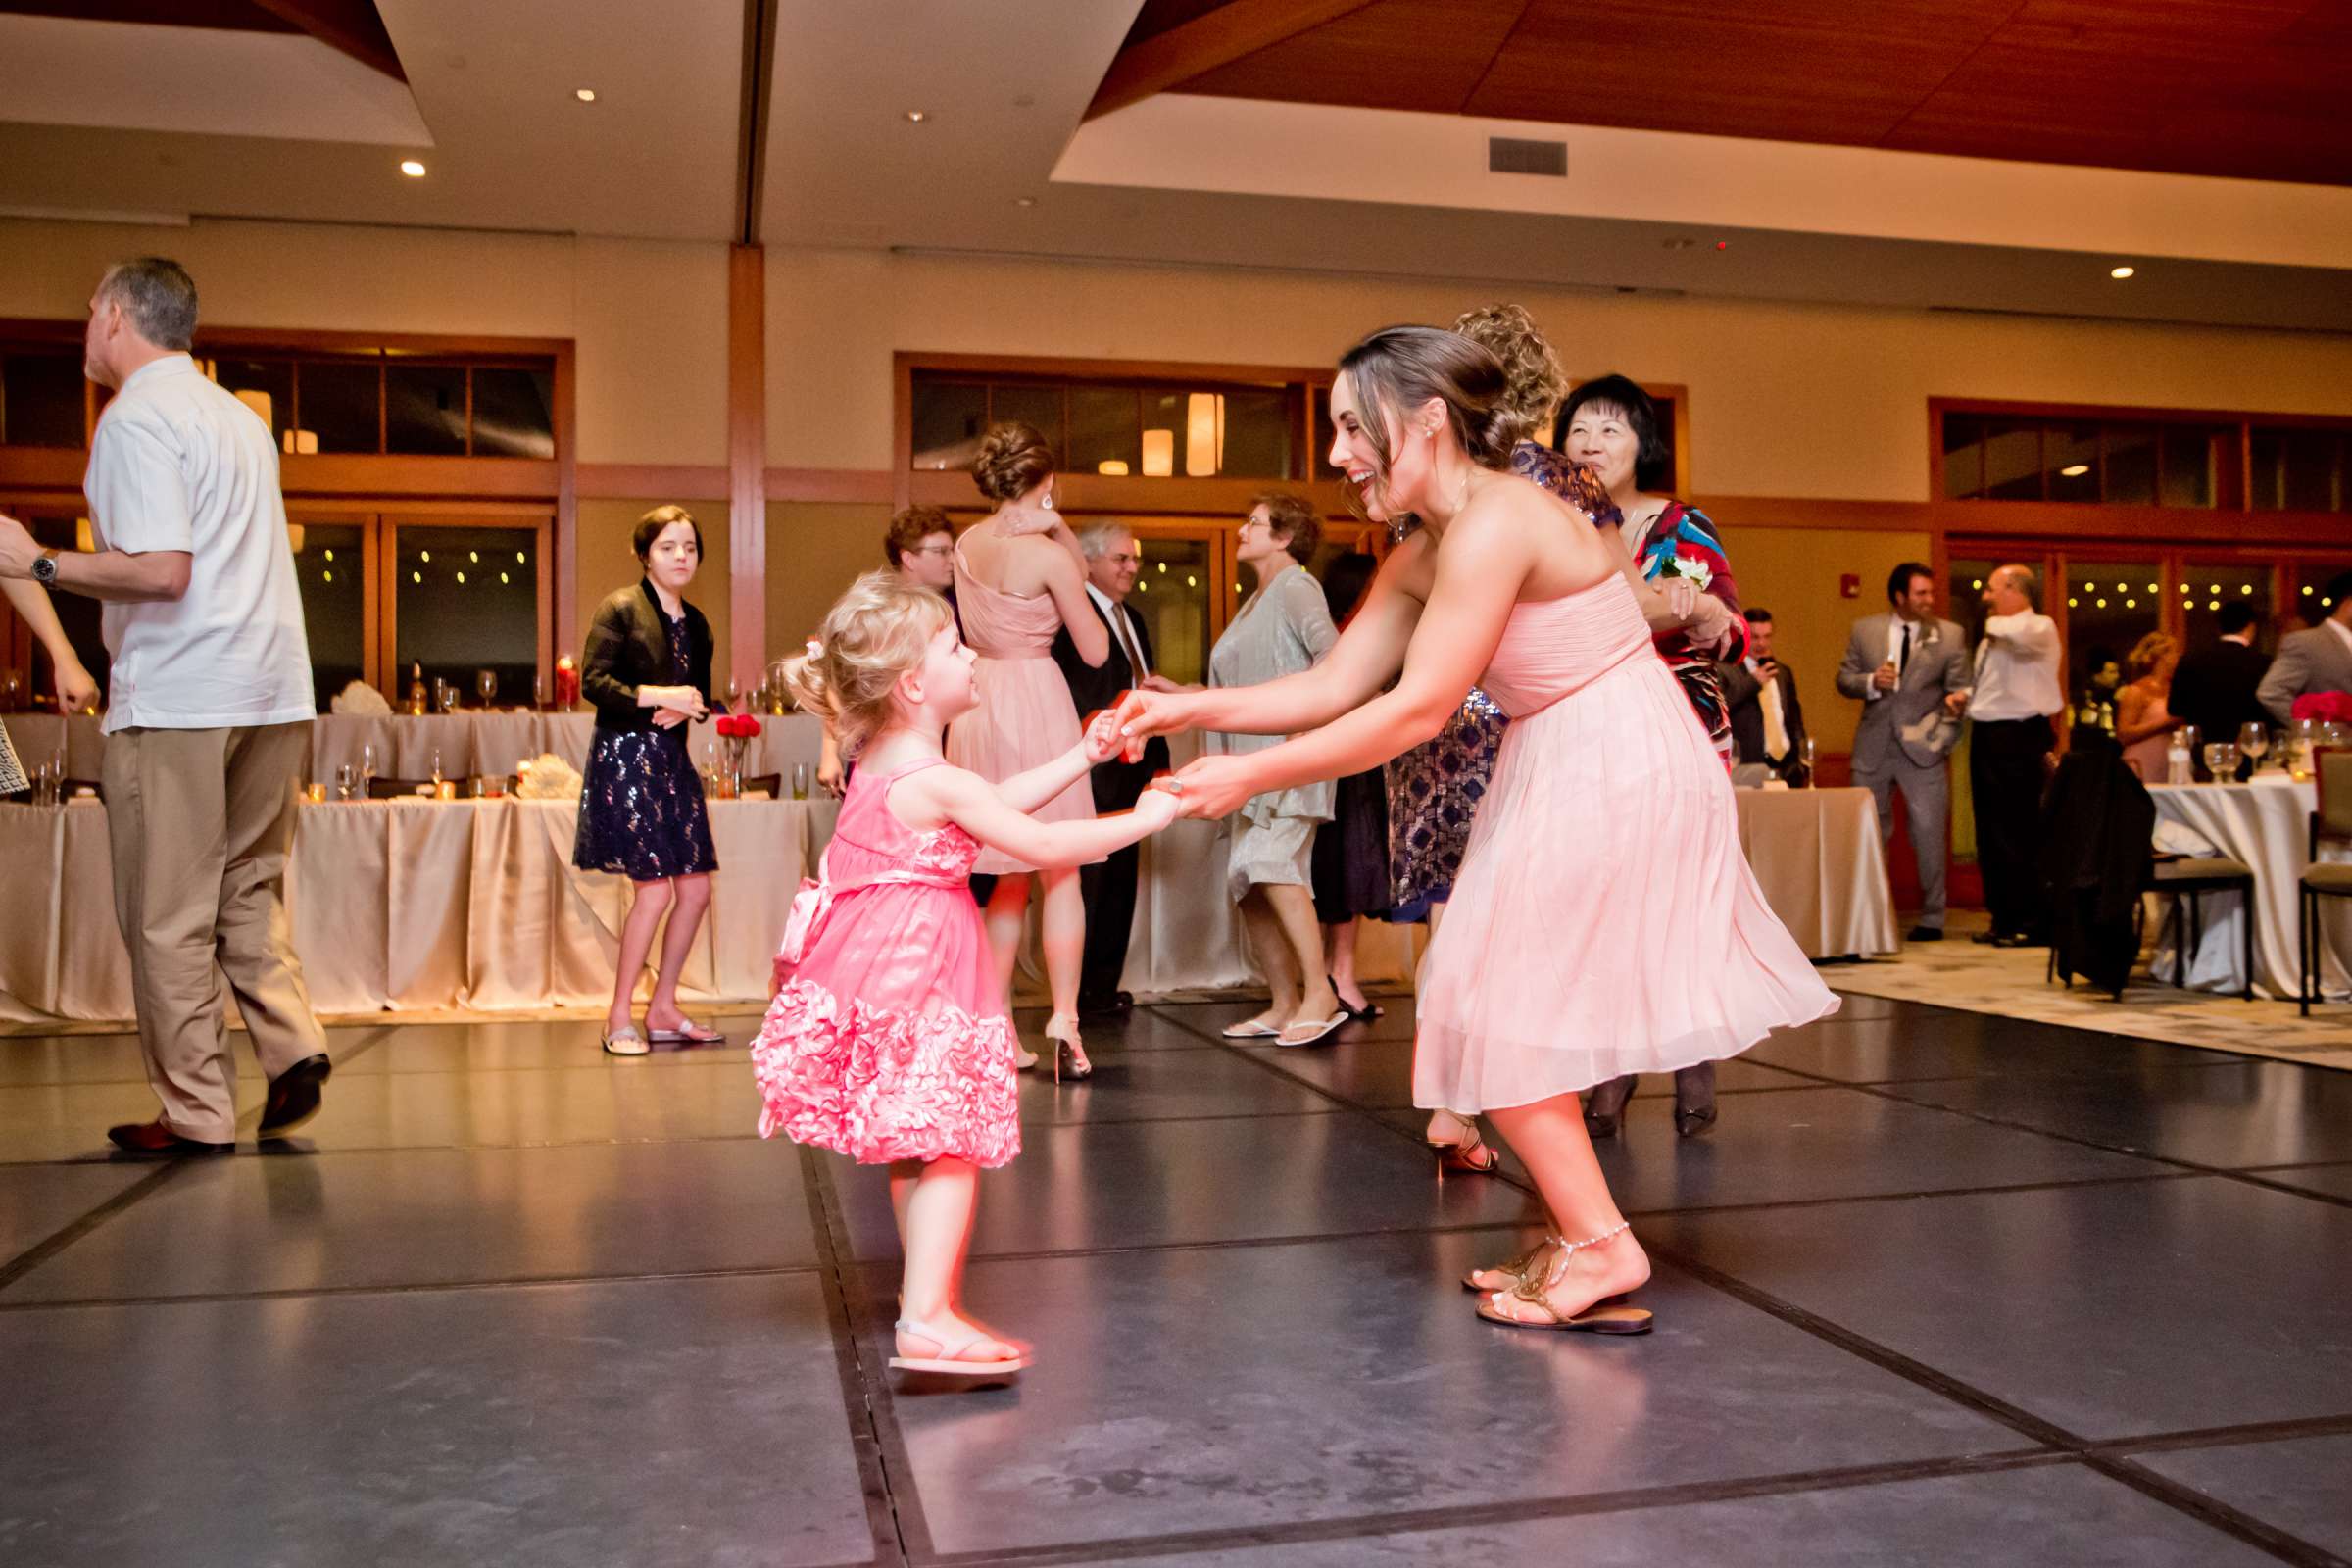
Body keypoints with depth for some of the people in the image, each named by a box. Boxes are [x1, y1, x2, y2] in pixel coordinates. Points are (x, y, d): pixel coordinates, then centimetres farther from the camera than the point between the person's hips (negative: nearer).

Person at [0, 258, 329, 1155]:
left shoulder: (136, 418, -9)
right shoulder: (240, 416, 18)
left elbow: (161, 572, -19)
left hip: (178, 697, -8)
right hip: (273, 689, 8)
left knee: (169, 914, 1)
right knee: (248, 890, 16)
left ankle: (195, 1113, 6)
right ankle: (293, 1050, 2)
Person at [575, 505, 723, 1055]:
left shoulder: (695, 624, 15)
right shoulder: (620, 608, -5)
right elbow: (593, 681, -12)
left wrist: (687, 707, -4)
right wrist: (656, 695, -21)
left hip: (673, 758, 8)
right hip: (625, 757, -8)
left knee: (696, 889, 5)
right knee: (655, 889, -11)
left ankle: (663, 1010, 18)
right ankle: (618, 1017, 4)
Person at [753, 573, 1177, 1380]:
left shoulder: (881, 760, 11)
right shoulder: (936, 780, -19)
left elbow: (997, 801, 20)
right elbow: (1041, 844, -18)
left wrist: (1082, 756, 20)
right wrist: (1143, 819, -7)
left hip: (881, 963, 10)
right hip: (918, 972, -10)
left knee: (913, 1143, 18)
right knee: (950, 1141, -8)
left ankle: (928, 1291, 31)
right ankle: (927, 1321, -12)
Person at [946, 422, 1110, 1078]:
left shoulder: (967, 545, 9)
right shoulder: (1048, 554, -11)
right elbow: (1095, 650, -3)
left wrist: (1061, 534, 3)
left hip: (978, 701, 7)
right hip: (1036, 699, -6)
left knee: (1011, 877, 15)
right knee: (1061, 871, 1)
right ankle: (1064, 1022, -5)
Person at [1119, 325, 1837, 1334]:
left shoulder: (1493, 523, -21)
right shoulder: (1420, 558, 9)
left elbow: (1418, 709, -23)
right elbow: (1335, 687, 8)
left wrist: (1252, 776, -20)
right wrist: (1190, 709, -1)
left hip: (1614, 774, -10)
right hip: (1565, 776, 10)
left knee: (1497, 1011, -3)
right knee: (1518, 1014, 15)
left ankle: (1599, 1244, 9)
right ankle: (1582, 1237, 27)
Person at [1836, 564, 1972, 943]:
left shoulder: (1951, 635, 2)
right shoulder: (1864, 630, 5)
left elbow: (1958, 692, 1)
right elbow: (1844, 679, 6)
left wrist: (1945, 737, -9)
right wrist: (1871, 682, -14)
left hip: (1922, 747, -2)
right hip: (1874, 747, 2)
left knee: (1930, 834, -3)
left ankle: (1931, 919, 8)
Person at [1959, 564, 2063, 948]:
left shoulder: (2040, 628, -9)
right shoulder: (1992, 639, 17)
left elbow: (2021, 634, -36)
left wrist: (1994, 624, -15)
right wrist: (1965, 696, 11)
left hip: (2017, 739, -10)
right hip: (1986, 737, 10)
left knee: (2018, 833, -7)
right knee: (1989, 832, 13)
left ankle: (2032, 923, 1)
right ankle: (2005, 919, 22)